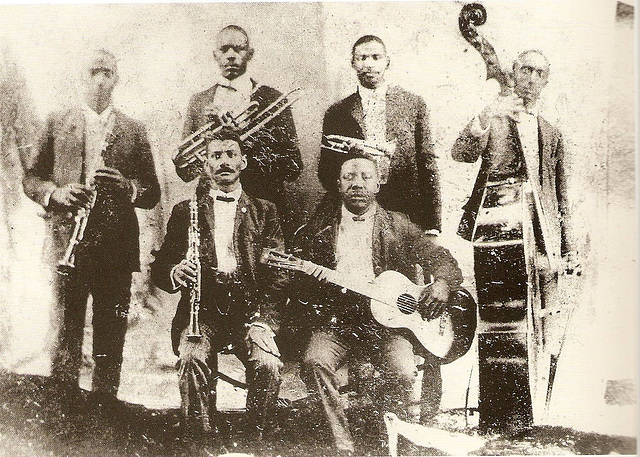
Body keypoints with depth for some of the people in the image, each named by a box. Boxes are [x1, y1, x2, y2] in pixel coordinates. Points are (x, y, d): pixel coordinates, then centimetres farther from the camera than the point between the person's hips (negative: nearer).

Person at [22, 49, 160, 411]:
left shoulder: (134, 131, 11)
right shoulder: (58, 124, 12)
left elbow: (153, 194, 9)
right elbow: (31, 178, 12)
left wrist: (125, 185, -11)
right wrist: (55, 192, -8)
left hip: (117, 246, 0)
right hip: (68, 242, 0)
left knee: (112, 331, 3)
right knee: (66, 327, 0)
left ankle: (106, 400, 14)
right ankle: (63, 402, 11)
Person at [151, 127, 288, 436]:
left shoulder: (264, 212, 15)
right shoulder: (185, 211, 16)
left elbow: (278, 274, 6)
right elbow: (158, 268, 12)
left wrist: (263, 321, -9)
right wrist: (175, 272, -13)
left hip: (250, 309, 0)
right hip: (202, 309, 0)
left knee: (268, 363, -26)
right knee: (193, 357, -30)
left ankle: (258, 436, -5)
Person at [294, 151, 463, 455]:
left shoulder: (397, 226, 15)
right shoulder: (319, 228, 15)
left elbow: (441, 258, 13)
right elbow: (301, 284, 13)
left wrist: (441, 285, -7)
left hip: (387, 319, 0)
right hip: (335, 320, 1)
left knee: (403, 373, -26)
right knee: (315, 362, -28)